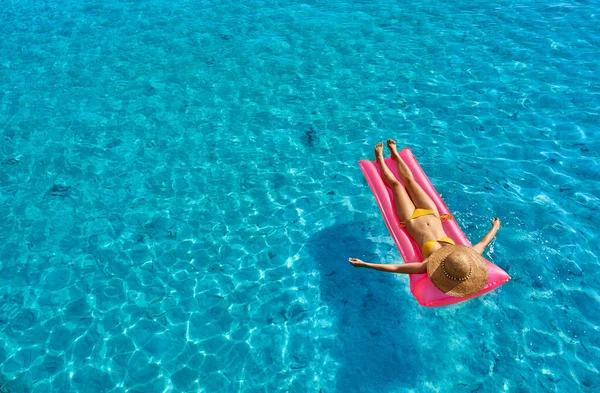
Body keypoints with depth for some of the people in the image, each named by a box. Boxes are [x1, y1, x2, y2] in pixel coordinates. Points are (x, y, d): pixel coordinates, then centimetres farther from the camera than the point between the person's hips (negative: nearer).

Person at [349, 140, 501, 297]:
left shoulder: (431, 265, -40)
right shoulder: (468, 257, -30)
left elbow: (394, 268, -42)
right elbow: (484, 242, -9)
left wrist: (364, 264, -43)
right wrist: (495, 228, 8)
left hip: (412, 220, -3)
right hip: (431, 213, 3)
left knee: (396, 184, 12)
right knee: (409, 179, 18)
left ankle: (380, 157, 43)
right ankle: (395, 154, 48)